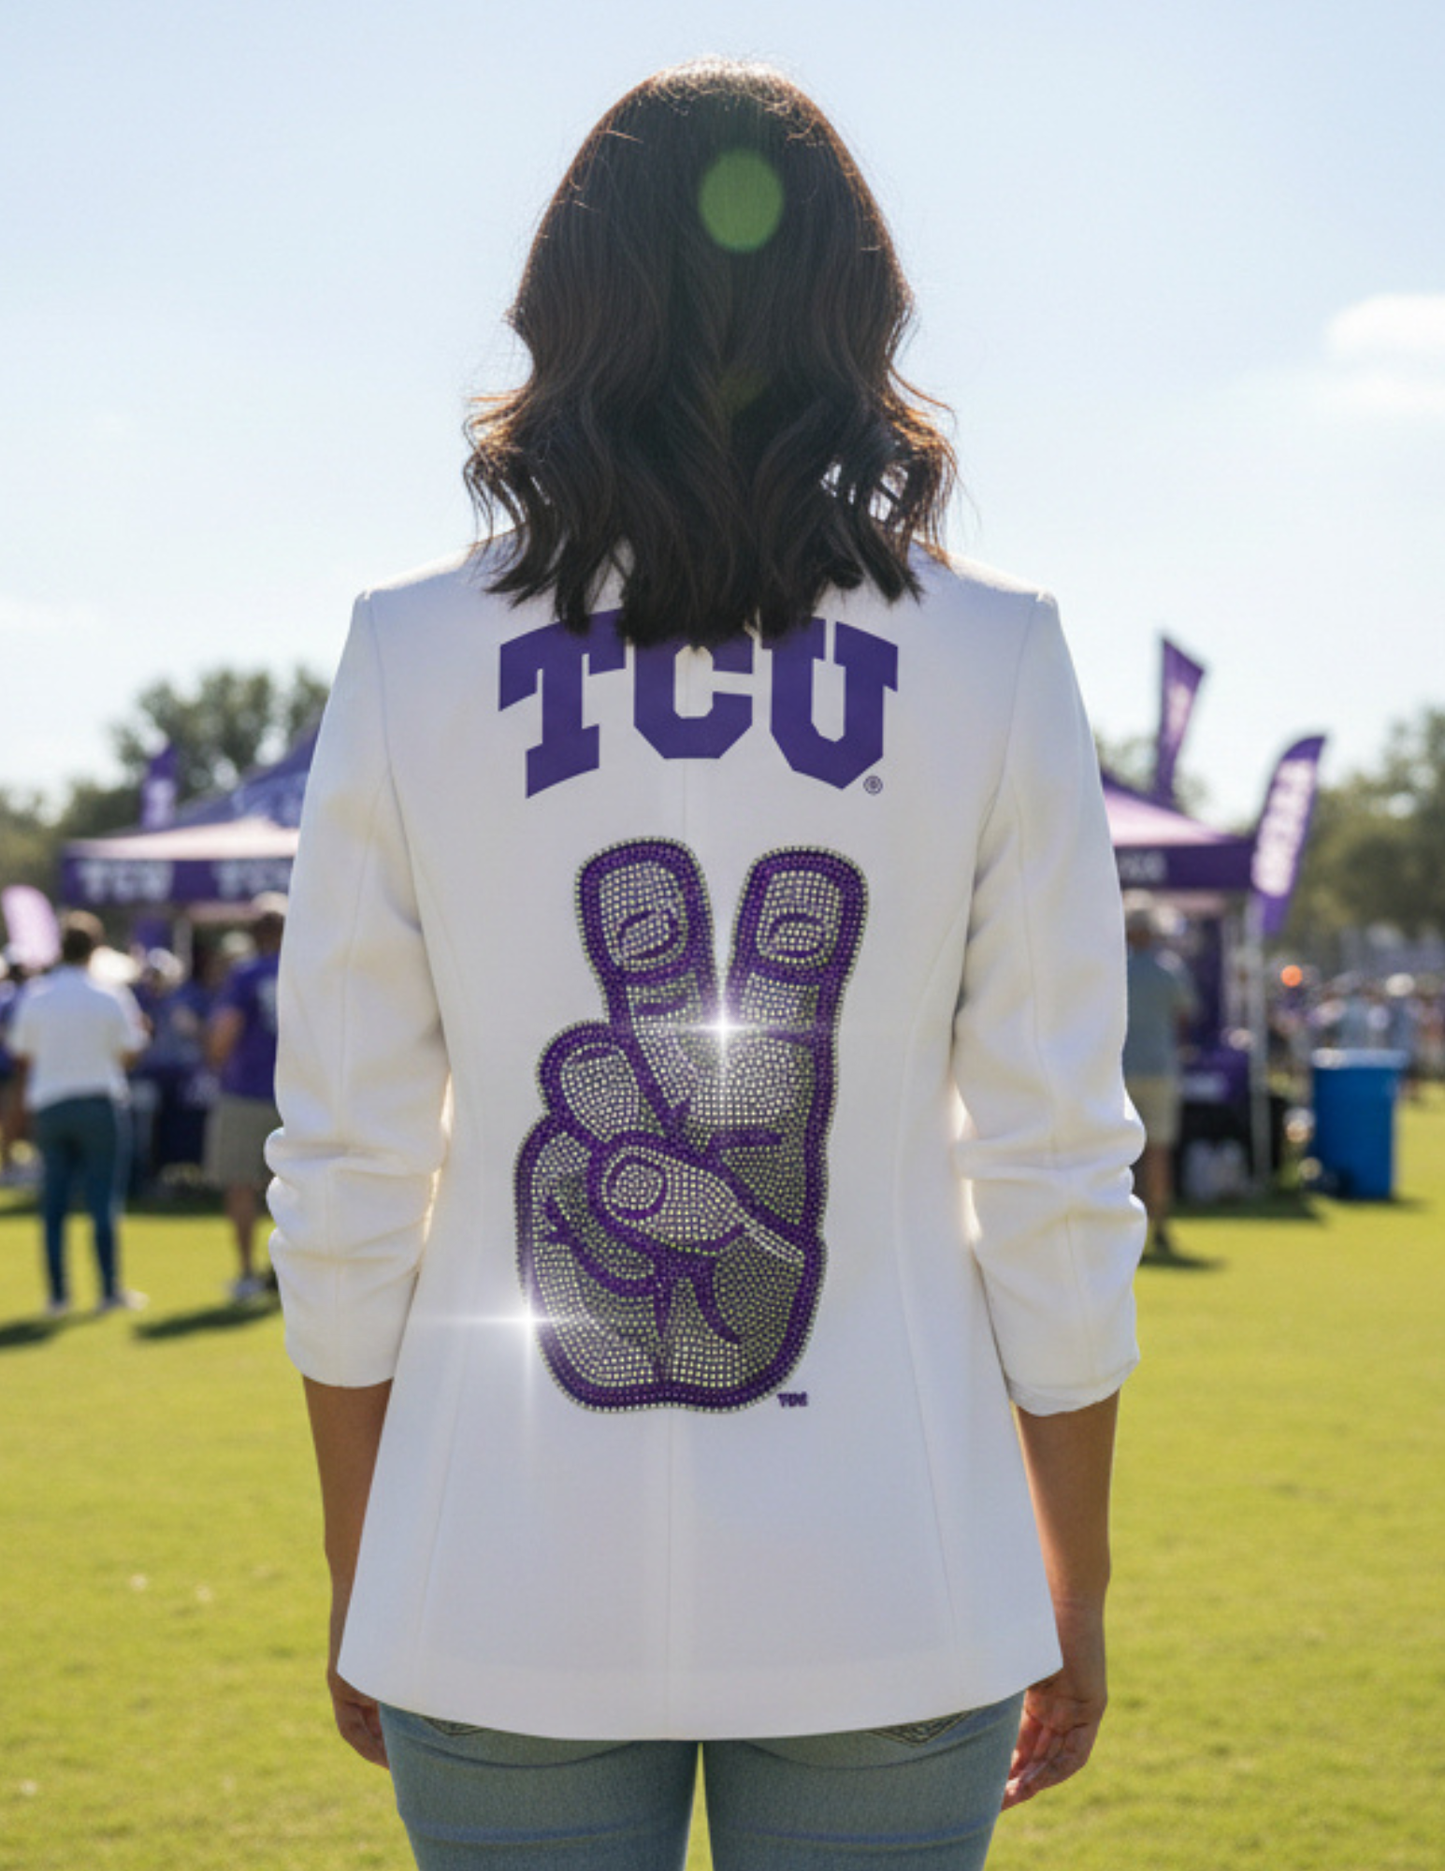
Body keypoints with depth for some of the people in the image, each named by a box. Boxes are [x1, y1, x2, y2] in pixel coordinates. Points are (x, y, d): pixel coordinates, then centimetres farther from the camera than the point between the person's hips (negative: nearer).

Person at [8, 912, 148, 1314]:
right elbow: (129, 1055, -3)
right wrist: (139, 1030, 16)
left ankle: (58, 1295, 7)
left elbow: (22, 1058, 5)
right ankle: (111, 1291, 3)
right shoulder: (110, 996, -6)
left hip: (48, 1106, 2)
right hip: (101, 1102, -2)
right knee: (103, 1199, 2)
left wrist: (28, 1103, 17)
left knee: (53, 1203, 7)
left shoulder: (34, 997, 1)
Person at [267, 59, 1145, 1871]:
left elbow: (346, 1181, -2)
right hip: (882, 1589, 0)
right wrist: (1073, 1591, 8)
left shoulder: (408, 661, -4)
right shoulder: (994, 666, -5)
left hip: (508, 1590, 1)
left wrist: (357, 1579, 10)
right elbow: (1054, 1180, -4)